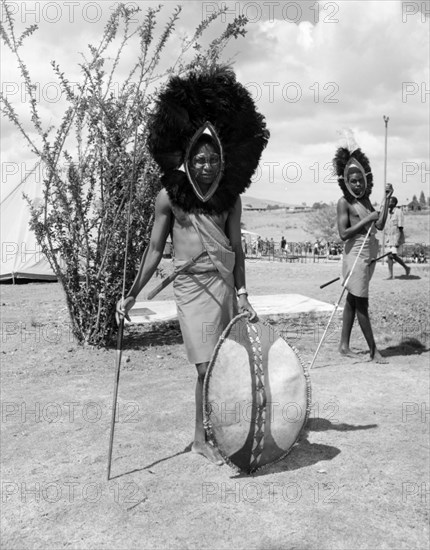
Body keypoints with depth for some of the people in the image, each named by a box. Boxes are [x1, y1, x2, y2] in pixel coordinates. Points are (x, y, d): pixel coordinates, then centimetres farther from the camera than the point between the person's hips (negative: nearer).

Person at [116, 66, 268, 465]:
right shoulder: (169, 196, -4)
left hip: (224, 284, 4)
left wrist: (242, 293, -3)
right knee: (207, 365, -7)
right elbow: (154, 248, 0)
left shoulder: (230, 197, 4)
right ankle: (202, 439, 8)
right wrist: (132, 295, -2)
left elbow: (236, 246, 4)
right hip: (191, 286, -4)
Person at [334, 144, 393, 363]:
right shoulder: (344, 202, -9)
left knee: (353, 299, 11)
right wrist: (367, 220, -17)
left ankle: (344, 345, 19)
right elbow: (343, 234, -16)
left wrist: (387, 199, 3)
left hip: (369, 254, 8)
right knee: (361, 303, -3)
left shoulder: (365, 199, 13)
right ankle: (373, 350, 4)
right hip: (355, 253, -8)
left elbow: (380, 225, 6)